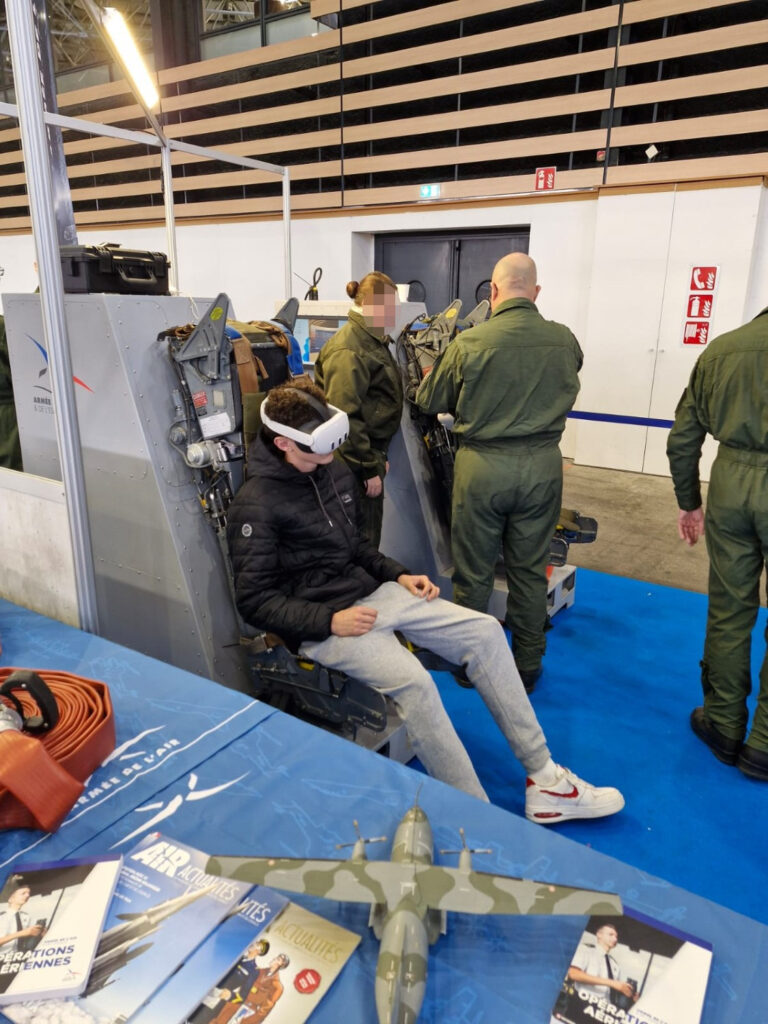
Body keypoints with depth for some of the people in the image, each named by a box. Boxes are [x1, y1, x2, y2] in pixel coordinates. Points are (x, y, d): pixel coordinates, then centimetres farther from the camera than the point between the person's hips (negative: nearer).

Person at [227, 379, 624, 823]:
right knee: (413, 682, -32)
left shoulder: (335, 472, 9)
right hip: (320, 625, -7)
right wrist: (330, 621, -21)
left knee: (485, 631, -5)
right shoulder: (256, 504, -13)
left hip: (373, 592, 8)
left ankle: (544, 777, 1)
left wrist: (399, 574, 5)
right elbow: (255, 600, -13)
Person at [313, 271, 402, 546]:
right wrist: (369, 468, -21)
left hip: (370, 453, 10)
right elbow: (346, 417, -24)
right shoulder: (348, 351, -17)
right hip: (355, 463, -10)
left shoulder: (374, 341, 16)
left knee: (370, 537, 17)